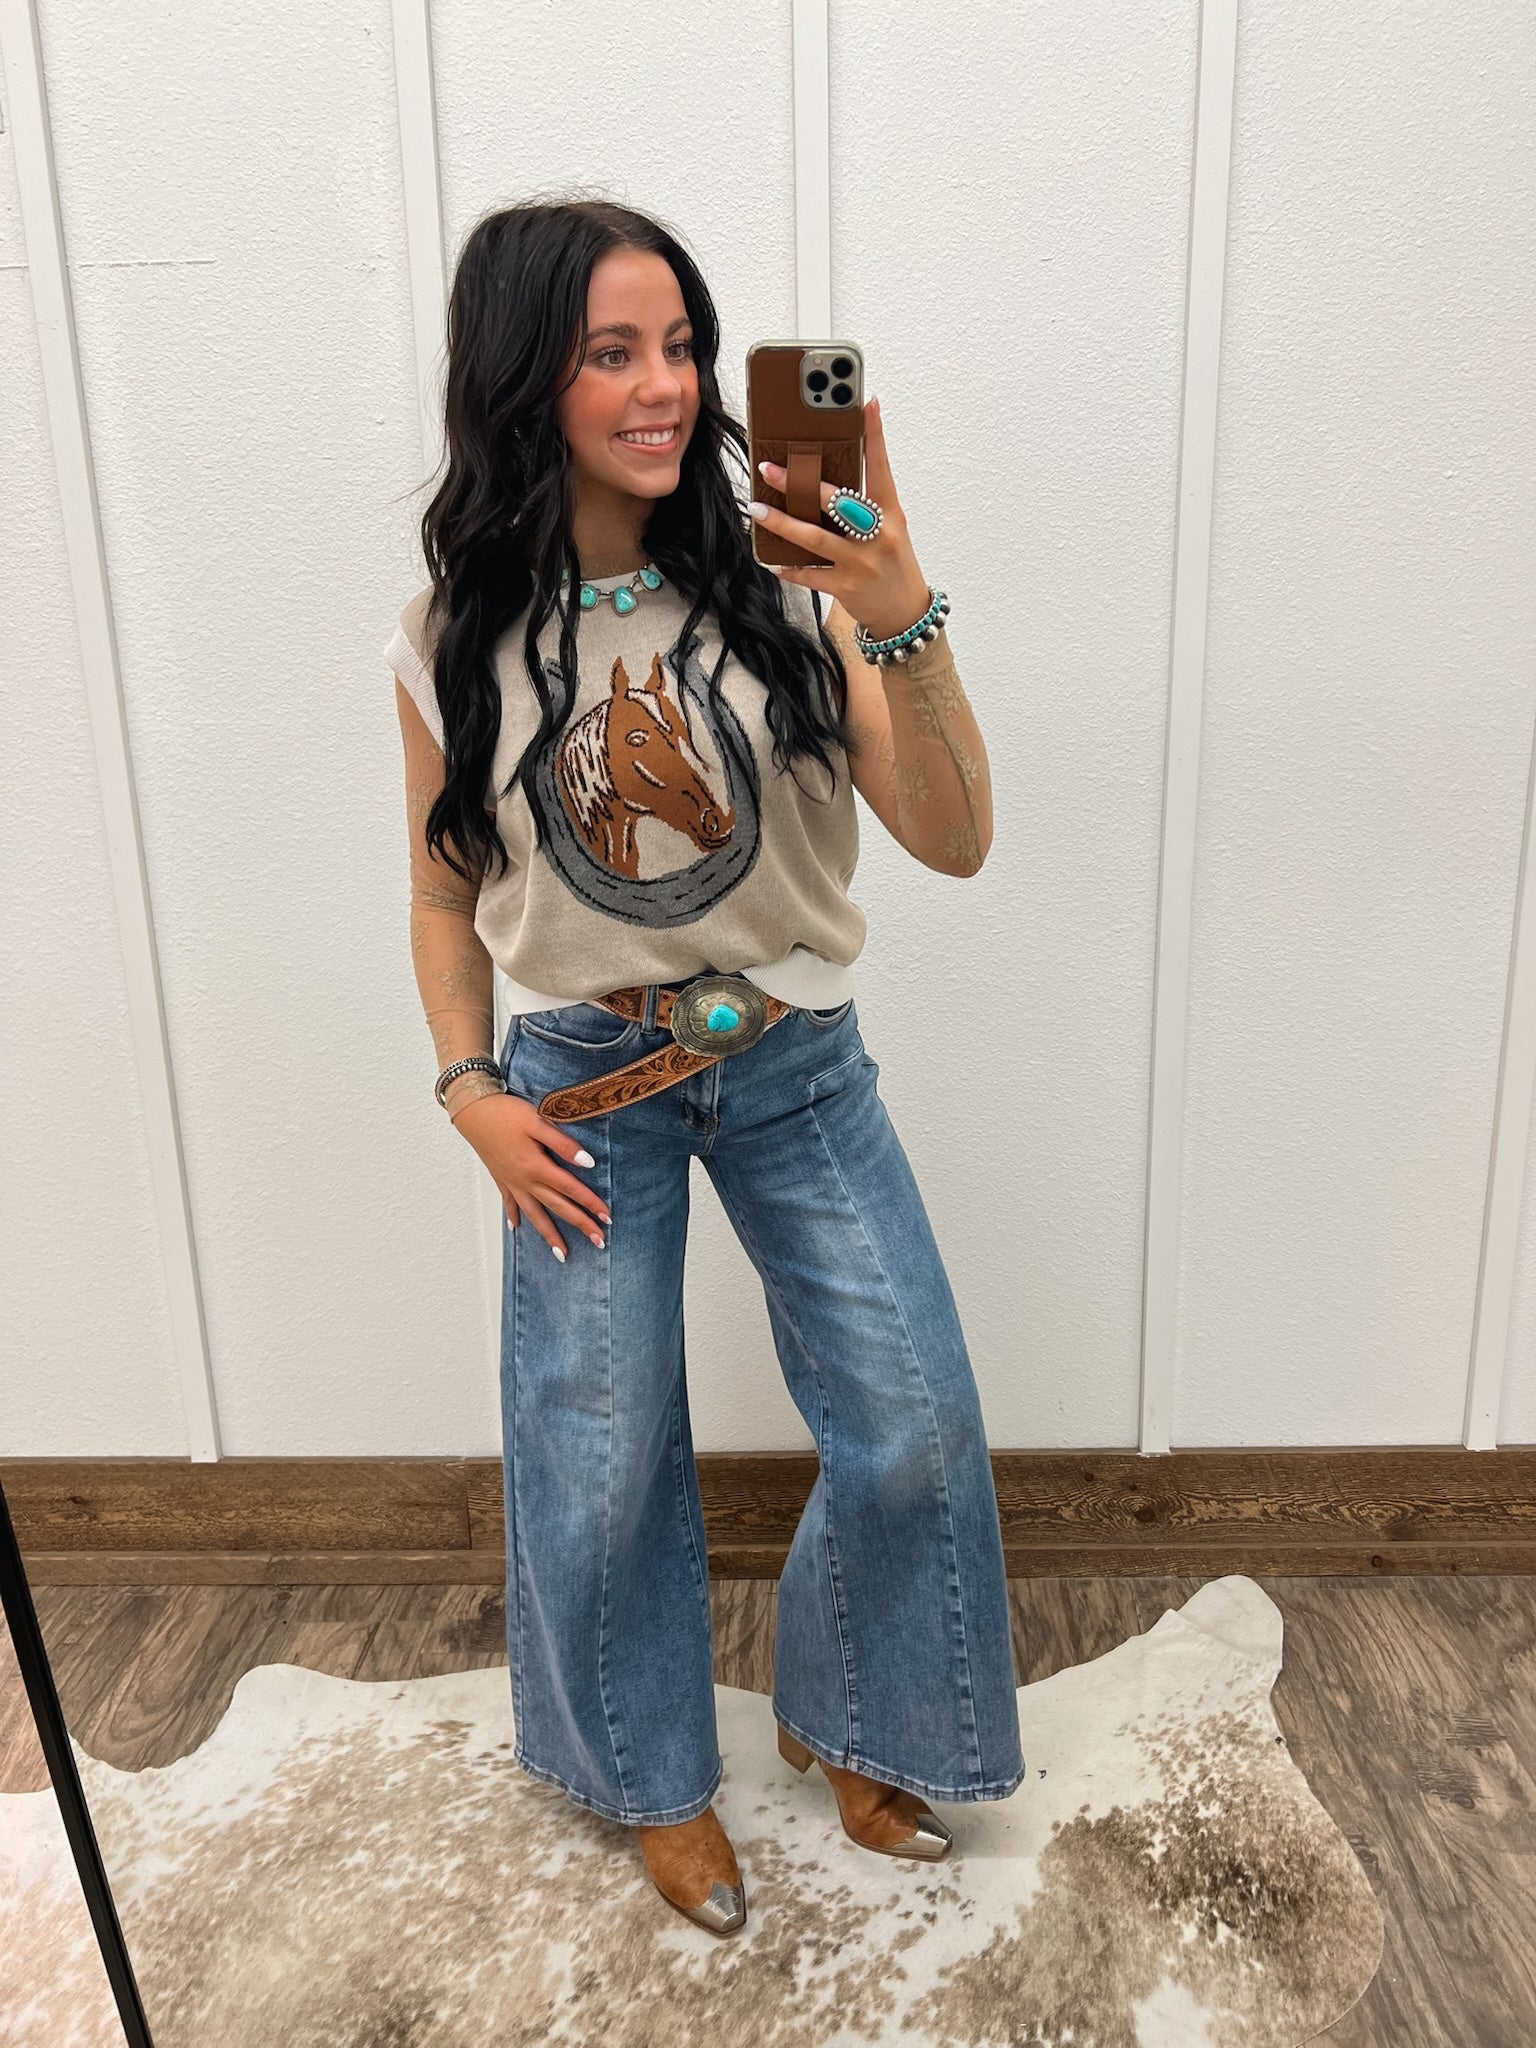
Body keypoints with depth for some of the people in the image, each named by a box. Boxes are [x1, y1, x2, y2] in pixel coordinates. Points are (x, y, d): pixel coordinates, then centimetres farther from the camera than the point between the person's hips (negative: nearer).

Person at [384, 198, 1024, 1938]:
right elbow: (446, 893, 7)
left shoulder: (779, 586, -9)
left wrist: (905, 624, -31)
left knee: (914, 1436, 4)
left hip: (793, 1063, 1)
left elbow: (954, 842, -17)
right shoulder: (457, 641, -5)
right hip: (581, 1082, 0)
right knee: (601, 1465, 9)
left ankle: (844, 1718, 37)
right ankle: (655, 1778, 40)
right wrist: (471, 1092, -5)